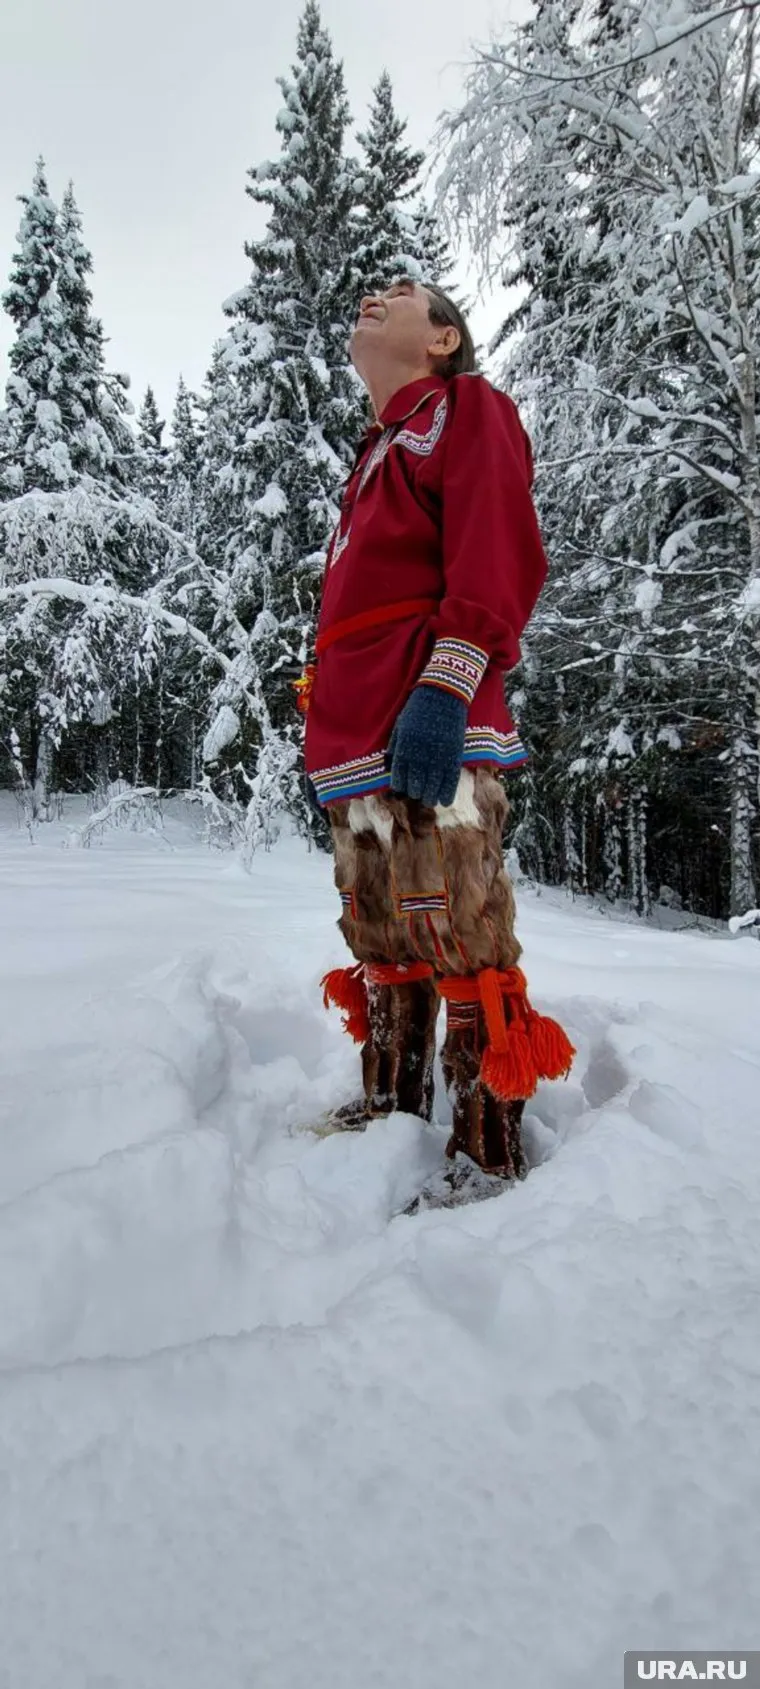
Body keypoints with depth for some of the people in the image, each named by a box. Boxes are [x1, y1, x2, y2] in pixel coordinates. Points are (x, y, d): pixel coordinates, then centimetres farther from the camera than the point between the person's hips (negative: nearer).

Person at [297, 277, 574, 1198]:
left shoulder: (466, 407, 7)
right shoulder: (376, 453, 30)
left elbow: (497, 553, -10)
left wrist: (444, 689, -22)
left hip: (433, 738, -9)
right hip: (356, 743, 9)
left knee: (459, 944, -9)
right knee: (382, 945, 13)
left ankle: (489, 1158, -1)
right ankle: (391, 1109, 26)